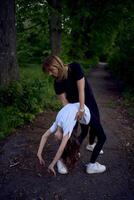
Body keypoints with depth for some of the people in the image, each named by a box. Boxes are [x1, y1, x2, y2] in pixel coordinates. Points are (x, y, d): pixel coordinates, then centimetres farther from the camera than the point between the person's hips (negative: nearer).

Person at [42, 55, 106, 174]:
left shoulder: (75, 67, -22)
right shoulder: (57, 83, -19)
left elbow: (81, 89, -27)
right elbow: (65, 102, -20)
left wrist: (82, 108, -32)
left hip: (90, 102, 2)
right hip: (77, 107, -2)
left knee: (94, 126, 23)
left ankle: (91, 145, 55)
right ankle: (92, 165, 12)